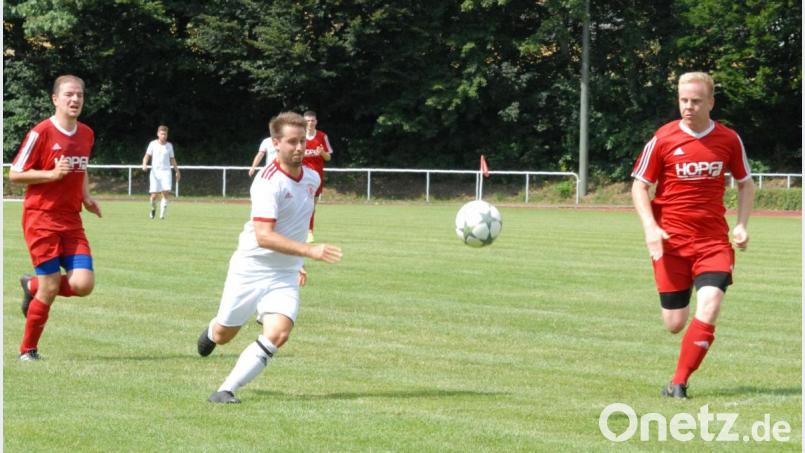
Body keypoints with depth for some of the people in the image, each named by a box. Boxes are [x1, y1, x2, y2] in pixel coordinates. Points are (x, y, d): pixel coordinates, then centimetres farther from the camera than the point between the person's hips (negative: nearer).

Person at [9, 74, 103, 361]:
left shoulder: (87, 134, 9)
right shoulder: (41, 133, -10)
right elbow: (14, 174, -8)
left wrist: (86, 197, 10)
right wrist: (52, 174, -19)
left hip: (71, 219, 6)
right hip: (41, 217, -6)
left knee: (83, 284, -9)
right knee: (51, 288, -7)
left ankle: (33, 286, 21)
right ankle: (28, 350, 12)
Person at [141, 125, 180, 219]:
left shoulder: (169, 145, 8)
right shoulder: (153, 144, 2)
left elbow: (172, 159, 18)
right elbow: (146, 156, -1)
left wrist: (177, 171, 18)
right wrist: (144, 164, -21)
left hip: (166, 172, 1)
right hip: (155, 172, -1)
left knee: (166, 193, -16)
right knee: (154, 195, -4)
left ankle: (162, 214, -11)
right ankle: (153, 209, 26)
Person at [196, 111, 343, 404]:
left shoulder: (312, 178, 4)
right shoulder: (268, 182, -21)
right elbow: (263, 236, -30)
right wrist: (310, 251, -37)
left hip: (285, 276, 5)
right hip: (250, 269, -4)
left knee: (278, 335, -19)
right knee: (223, 336, 12)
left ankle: (227, 390, -11)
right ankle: (210, 332, 51)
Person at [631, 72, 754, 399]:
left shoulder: (728, 140, 2)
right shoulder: (663, 139, -4)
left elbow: (745, 183, 16)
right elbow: (639, 186, 2)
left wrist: (742, 225, 2)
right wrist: (651, 228, -12)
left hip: (714, 240, 1)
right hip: (671, 240, -1)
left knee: (709, 309, -19)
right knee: (674, 324, -1)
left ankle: (679, 384, -9)